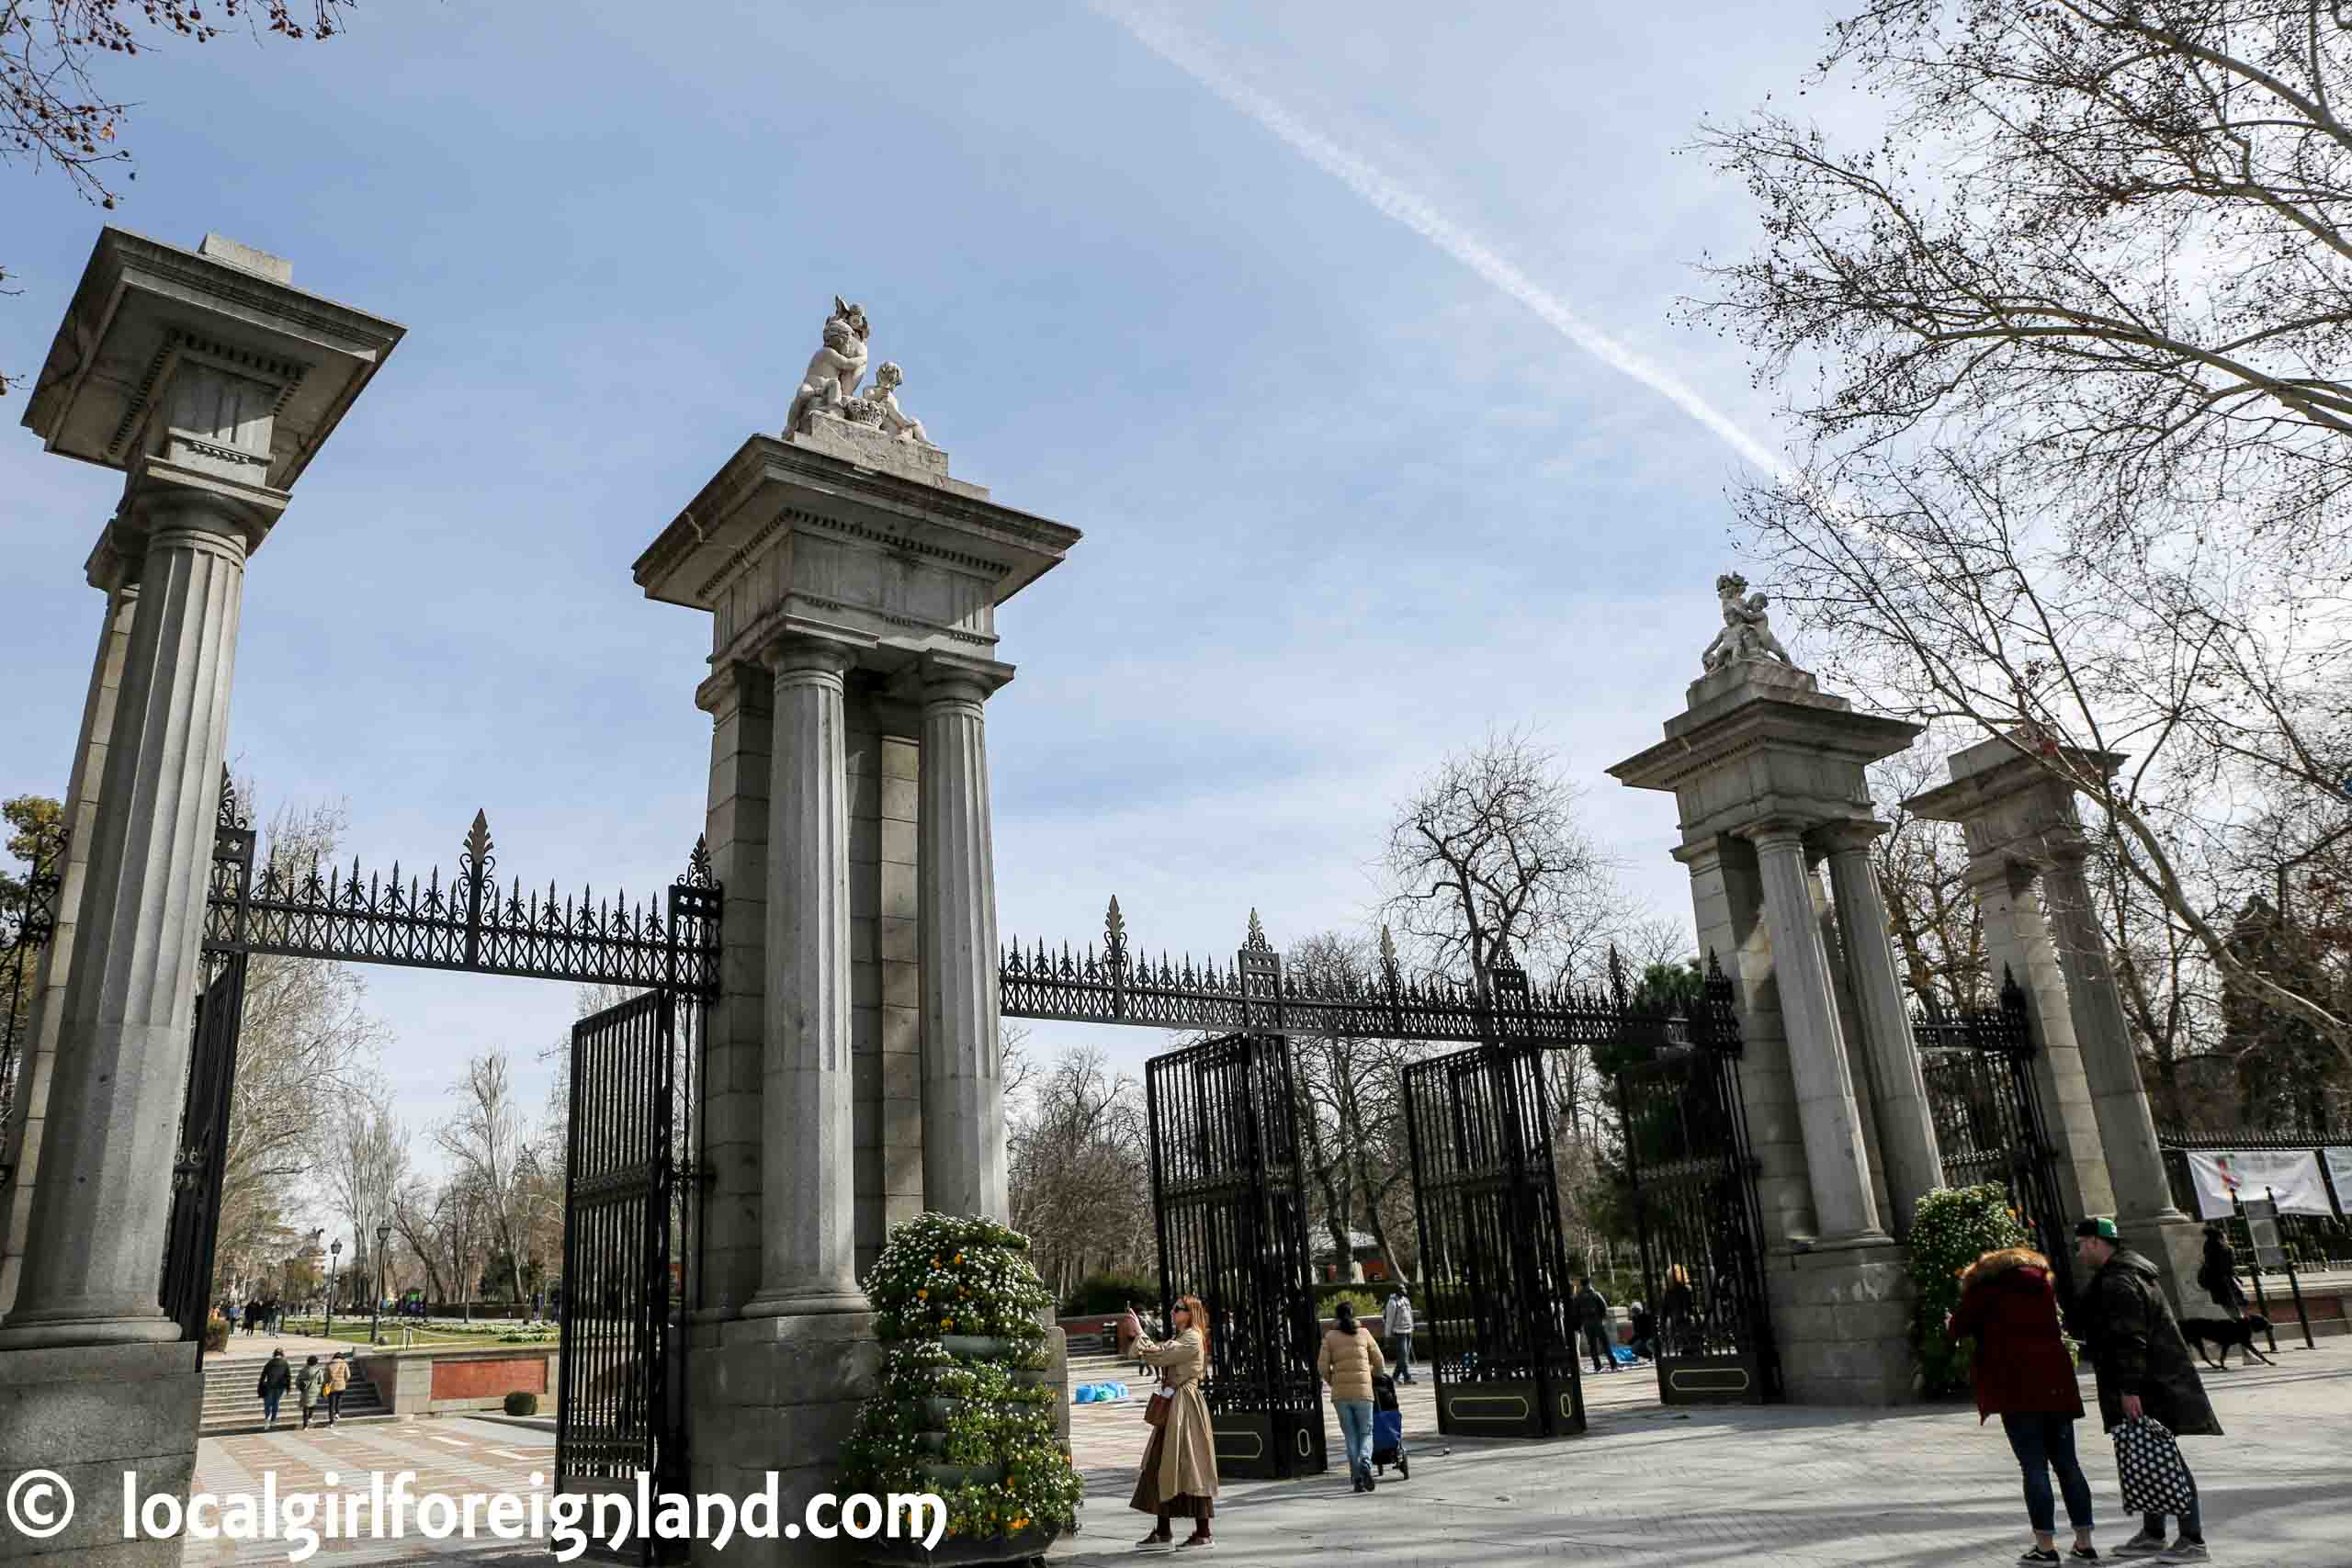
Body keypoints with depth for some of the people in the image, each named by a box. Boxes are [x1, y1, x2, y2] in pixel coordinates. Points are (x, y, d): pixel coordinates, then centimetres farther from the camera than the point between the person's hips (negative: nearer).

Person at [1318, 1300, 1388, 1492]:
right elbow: (1379, 1364, 9)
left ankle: (1357, 1477, 5)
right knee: (1366, 1433, 9)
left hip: (1340, 1393, 1)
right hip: (1363, 1391, 0)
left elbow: (1322, 1366, -3)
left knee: (1350, 1436, 11)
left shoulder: (1330, 1336, 4)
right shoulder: (1364, 1334, 6)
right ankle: (1365, 1464, -18)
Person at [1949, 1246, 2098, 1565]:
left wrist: (1950, 1325, 24)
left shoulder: (1985, 1286, 3)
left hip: (2016, 1386, -5)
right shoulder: (2042, 1282, 19)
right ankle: (2084, 1544, 14)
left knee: (2034, 1466, -2)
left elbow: (1957, 1329, 3)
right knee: (2067, 1463, 12)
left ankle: (2046, 1545, -1)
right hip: (2056, 1381, 5)